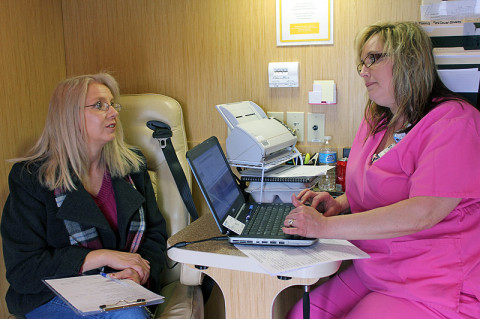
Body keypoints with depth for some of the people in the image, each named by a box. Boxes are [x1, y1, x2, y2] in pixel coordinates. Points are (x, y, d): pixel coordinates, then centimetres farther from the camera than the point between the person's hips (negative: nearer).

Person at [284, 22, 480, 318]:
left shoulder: (454, 121, -16)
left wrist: (326, 226, -27)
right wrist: (341, 203, 0)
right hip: (369, 271, 7)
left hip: (435, 292, -7)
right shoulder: (375, 121, 11)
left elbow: (423, 213, -27)